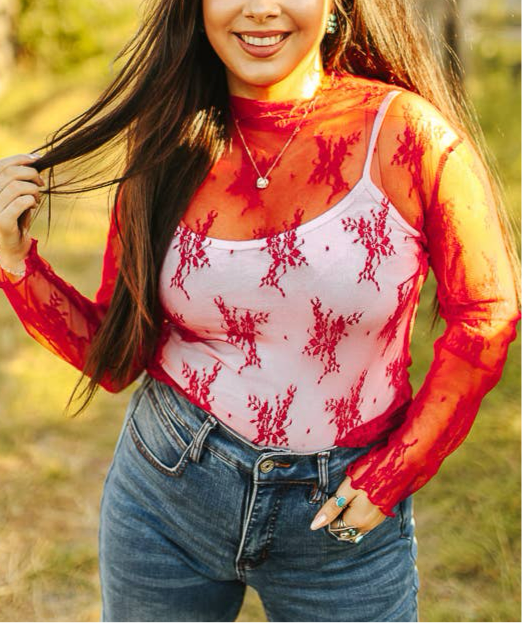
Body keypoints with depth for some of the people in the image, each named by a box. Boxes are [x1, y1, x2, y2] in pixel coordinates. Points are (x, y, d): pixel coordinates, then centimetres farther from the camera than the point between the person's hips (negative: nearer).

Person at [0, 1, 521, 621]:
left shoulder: (402, 130, -13)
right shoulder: (165, 147, -5)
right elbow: (115, 358, -1)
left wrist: (391, 474, -8)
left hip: (341, 515, -2)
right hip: (165, 495, 2)